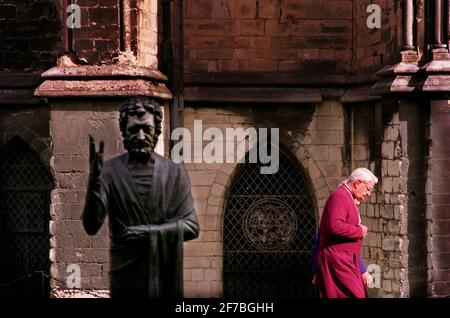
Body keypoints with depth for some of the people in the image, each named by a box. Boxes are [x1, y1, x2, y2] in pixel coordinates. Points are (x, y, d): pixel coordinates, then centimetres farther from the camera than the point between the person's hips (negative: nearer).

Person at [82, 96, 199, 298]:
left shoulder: (175, 173, 3)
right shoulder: (110, 171, -2)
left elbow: (191, 227, 2)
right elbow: (91, 226, -9)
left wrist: (150, 232, -12)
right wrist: (94, 178, -22)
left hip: (166, 276, 1)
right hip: (125, 277, -1)